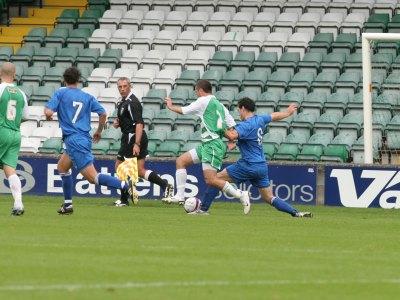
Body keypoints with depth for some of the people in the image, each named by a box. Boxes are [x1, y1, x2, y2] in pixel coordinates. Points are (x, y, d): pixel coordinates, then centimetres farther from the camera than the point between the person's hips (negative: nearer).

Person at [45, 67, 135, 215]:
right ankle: (67, 205, 24)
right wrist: (99, 131, 22)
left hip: (73, 140, -7)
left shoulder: (60, 93, -3)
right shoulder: (87, 97, 10)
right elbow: (103, 113, 5)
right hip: (85, 139, 7)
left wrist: (47, 113, 13)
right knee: (62, 167, 26)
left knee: (93, 177, -12)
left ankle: (126, 186, -31)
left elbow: (48, 112, -12)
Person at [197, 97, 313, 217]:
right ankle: (296, 213, -1)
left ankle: (203, 208, -5)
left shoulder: (246, 125, -14)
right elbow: (275, 116, 29)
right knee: (269, 198, 12)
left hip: (249, 166, -8)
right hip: (262, 166, 8)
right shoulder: (260, 119, 9)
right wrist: (287, 112, 49)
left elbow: (232, 136, -32)